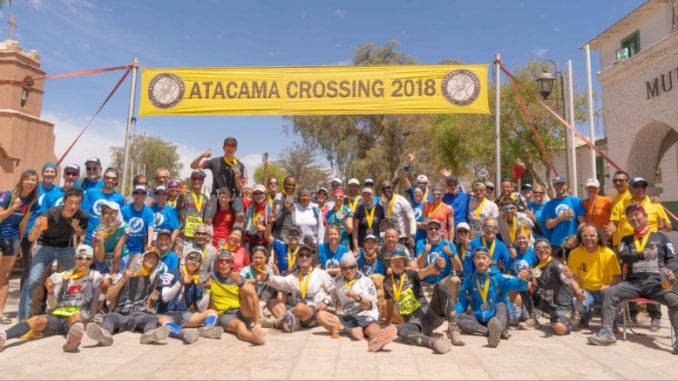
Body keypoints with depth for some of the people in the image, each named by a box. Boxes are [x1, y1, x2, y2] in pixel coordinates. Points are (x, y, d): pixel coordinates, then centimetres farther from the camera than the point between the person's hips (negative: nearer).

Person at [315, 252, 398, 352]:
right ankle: (350, 331, -38)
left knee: (374, 329, -38)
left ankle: (376, 340, -75)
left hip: (366, 316, -3)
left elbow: (369, 305, -2)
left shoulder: (366, 281, 8)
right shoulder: (339, 283, 18)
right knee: (321, 315, -21)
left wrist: (357, 298, -18)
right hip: (346, 318, 3)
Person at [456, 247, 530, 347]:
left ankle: (497, 328, -62)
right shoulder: (469, 278, 2)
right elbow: (462, 301, 4)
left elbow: (516, 284, -20)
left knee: (501, 305, -30)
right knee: (456, 318, -23)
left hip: (497, 318, -2)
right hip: (478, 319, 2)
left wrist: (522, 279, -44)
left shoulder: (498, 277, -3)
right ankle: (497, 332, -38)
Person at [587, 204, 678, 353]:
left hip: (656, 282, -1)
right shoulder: (626, 239, 18)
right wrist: (643, 254, -20)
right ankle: (606, 331, -23)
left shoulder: (661, 236, 14)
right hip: (634, 282, 2)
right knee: (609, 292, -22)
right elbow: (623, 256, -1)